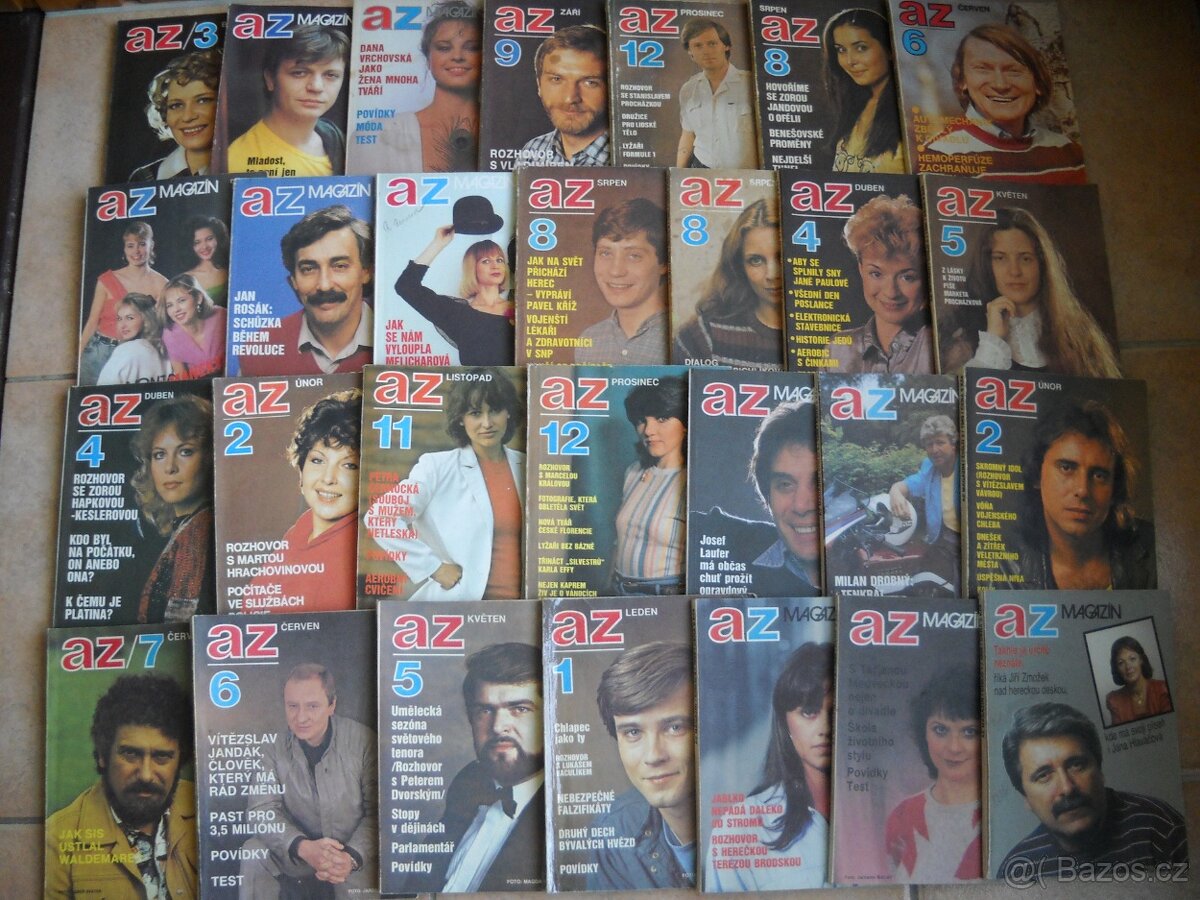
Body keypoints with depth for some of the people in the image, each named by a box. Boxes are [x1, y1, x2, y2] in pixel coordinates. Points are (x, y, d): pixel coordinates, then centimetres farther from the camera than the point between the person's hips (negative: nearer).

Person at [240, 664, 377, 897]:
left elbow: (377, 811, -10)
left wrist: (352, 857, -27)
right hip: (295, 854, 2)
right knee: (252, 854, -21)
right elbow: (261, 809, -12)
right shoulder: (273, 746, -7)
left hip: (353, 850, -2)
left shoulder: (362, 740, -13)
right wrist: (304, 847, -29)